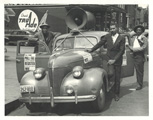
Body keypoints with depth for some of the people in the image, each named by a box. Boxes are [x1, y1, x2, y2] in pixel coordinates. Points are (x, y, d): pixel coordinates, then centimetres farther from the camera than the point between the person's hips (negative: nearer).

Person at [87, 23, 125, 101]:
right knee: (111, 73, -25)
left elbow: (122, 51, -8)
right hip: (109, 58, 1)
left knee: (117, 78, 5)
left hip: (117, 60, 0)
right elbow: (100, 43, 10)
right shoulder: (108, 36, 2)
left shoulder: (121, 38, -4)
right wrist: (91, 50, 8)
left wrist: (114, 60, -15)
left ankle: (116, 94, 18)